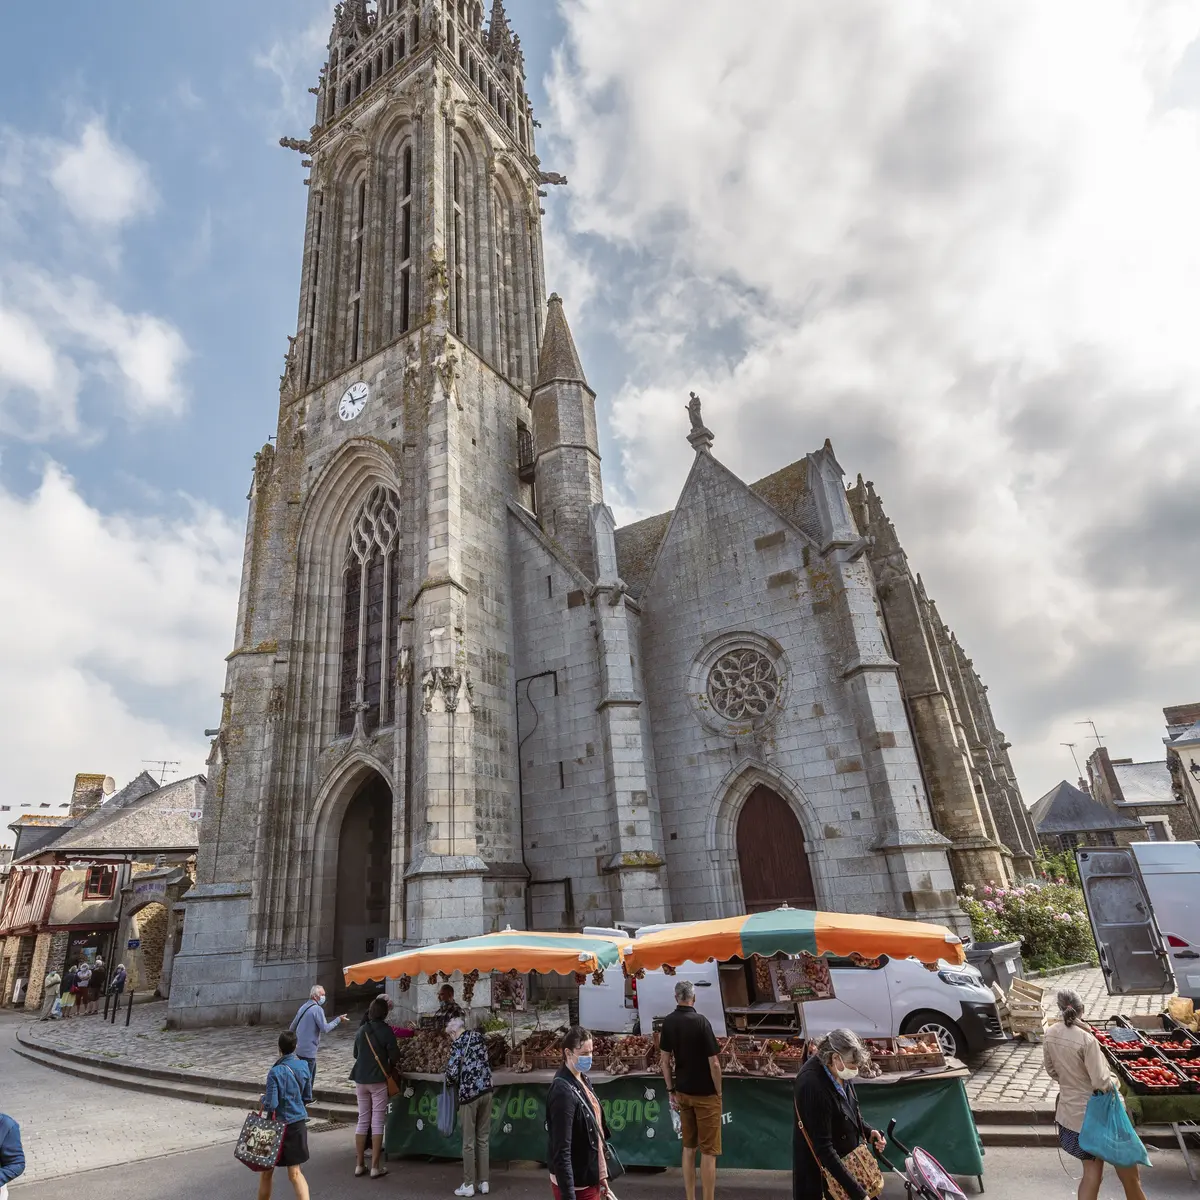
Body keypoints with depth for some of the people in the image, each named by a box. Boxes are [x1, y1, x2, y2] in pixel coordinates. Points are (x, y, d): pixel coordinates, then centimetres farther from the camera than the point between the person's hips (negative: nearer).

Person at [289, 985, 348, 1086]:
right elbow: (325, 1028, -20)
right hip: (309, 1050, -9)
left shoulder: (304, 1007, 11)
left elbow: (292, 1028, 18)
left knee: (311, 1075, 21)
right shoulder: (317, 1009, -16)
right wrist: (338, 1019, -10)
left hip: (301, 1047, 9)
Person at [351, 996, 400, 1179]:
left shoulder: (361, 1029, 6)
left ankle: (359, 1165, 19)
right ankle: (375, 1167, 5)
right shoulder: (385, 1030, -11)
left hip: (361, 1079, 5)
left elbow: (356, 1054, 17)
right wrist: (390, 1066, 6)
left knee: (362, 1121, 15)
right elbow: (394, 1055, -14)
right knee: (377, 1123, 2)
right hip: (378, 1080, -5)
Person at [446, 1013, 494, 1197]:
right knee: (483, 1139, 14)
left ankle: (469, 1185, 13)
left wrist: (451, 1083, 7)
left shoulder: (458, 1044, -9)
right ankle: (484, 1182, 18)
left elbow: (452, 1073, -13)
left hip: (469, 1094, -5)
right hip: (486, 1091, 5)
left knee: (469, 1142, 6)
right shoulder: (480, 1037, 8)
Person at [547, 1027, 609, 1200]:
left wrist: (601, 1175, 17)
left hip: (589, 1177, 8)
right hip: (575, 1183, -8)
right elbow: (561, 1151, -25)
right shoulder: (563, 1091, -25)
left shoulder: (583, 1080, 3)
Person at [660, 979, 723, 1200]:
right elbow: (713, 1063, -17)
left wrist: (671, 1091, 11)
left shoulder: (668, 1022, -3)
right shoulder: (700, 1021, -19)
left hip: (682, 1092, 5)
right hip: (705, 1094, -5)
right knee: (708, 1151, 6)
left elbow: (665, 1060, 4)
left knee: (688, 1147, 17)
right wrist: (718, 1092, -4)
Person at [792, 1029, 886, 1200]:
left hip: (847, 1157, 8)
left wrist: (868, 1132, -6)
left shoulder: (838, 1071, -8)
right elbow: (823, 1148, -31)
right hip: (823, 1169, -7)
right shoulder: (813, 1086, -34)